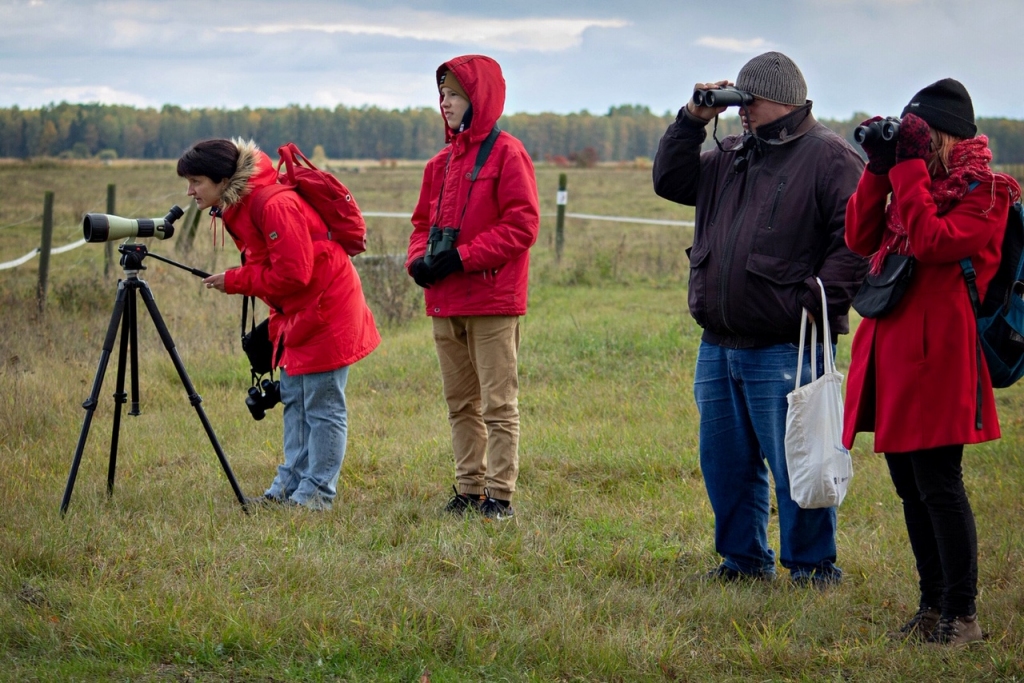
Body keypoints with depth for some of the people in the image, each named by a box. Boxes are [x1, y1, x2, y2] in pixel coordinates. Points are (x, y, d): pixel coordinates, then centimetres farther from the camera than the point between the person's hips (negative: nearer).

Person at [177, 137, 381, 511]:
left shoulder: (274, 205, -26)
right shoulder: (236, 206, 6)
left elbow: (292, 273, -27)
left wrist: (235, 281, -17)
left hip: (325, 311, -11)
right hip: (298, 313, 11)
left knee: (322, 407, -4)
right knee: (294, 400, 14)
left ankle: (317, 492, 1)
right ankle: (289, 486, 21)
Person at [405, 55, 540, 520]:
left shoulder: (506, 154, -7)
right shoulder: (442, 162, 15)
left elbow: (522, 225, -13)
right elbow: (424, 222, 21)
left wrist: (463, 257, -18)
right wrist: (419, 258, -1)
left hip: (492, 301, -7)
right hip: (445, 301, 8)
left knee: (498, 404, -4)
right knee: (460, 404, 12)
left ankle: (500, 495, -1)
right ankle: (469, 490, 19)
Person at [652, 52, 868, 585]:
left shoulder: (829, 157, -6)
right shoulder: (732, 156, 18)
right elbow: (670, 181, 19)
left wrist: (819, 301, -19)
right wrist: (693, 120, 8)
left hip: (784, 351, -8)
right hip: (718, 347, 8)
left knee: (793, 464, -4)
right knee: (726, 461, 14)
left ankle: (812, 566, 8)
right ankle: (745, 558, 27)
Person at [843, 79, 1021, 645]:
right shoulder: (915, 185, 18)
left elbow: (933, 242, -20)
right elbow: (860, 238, 10)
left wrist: (909, 168, -15)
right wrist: (879, 168, 3)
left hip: (936, 354, -8)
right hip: (892, 351, 8)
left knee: (938, 484, -8)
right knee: (909, 484, 11)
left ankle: (961, 615, 0)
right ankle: (933, 607, 21)